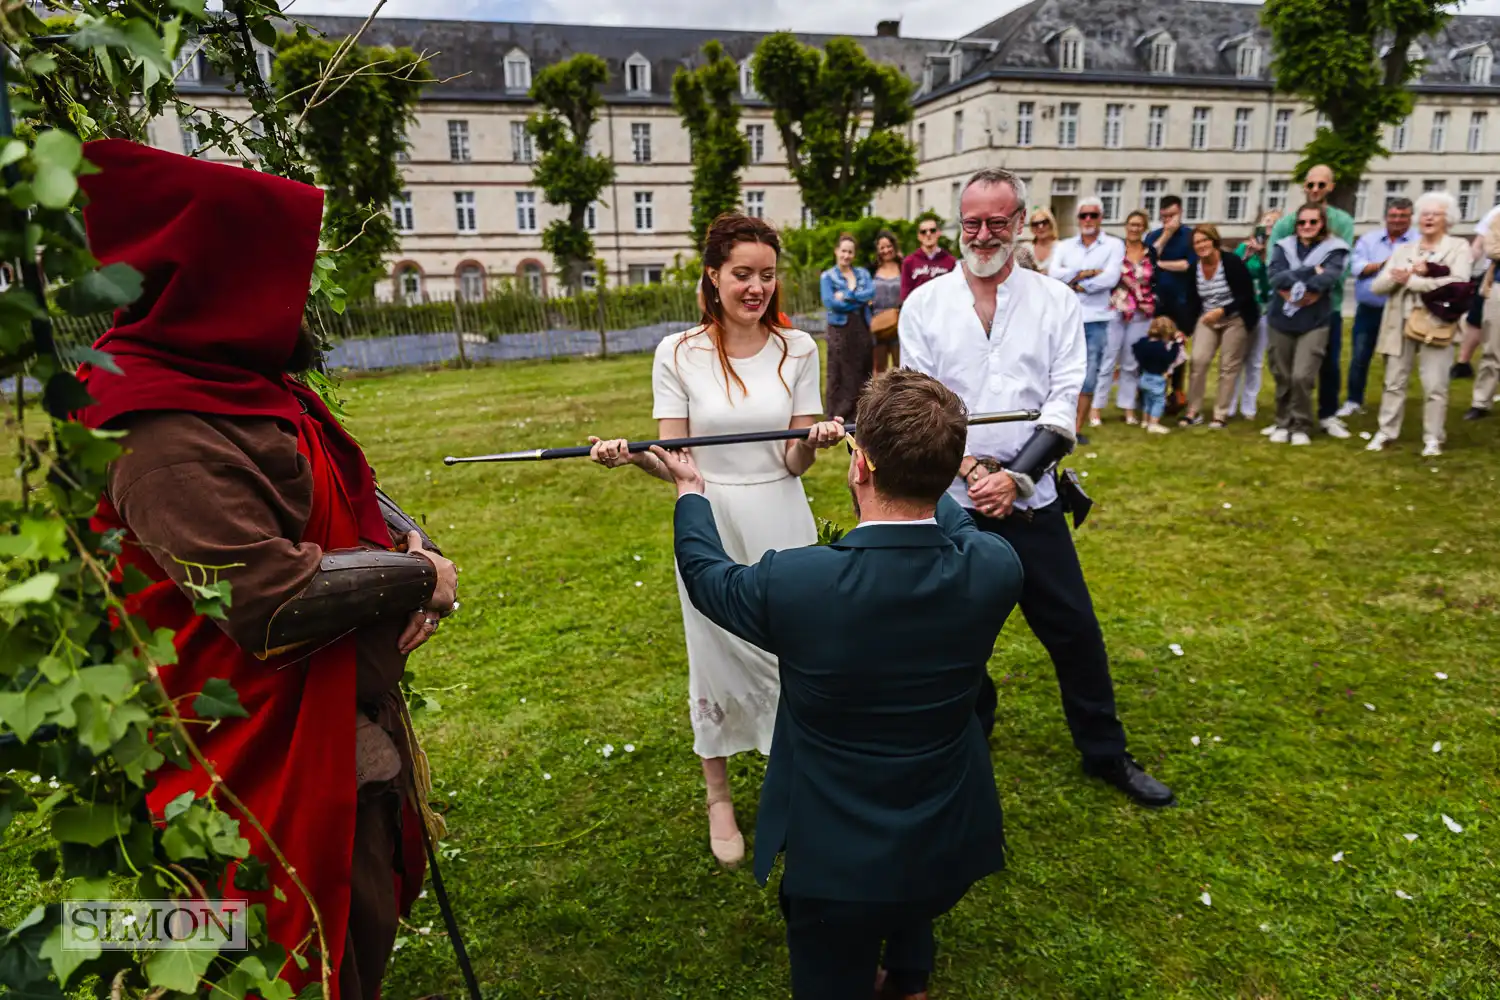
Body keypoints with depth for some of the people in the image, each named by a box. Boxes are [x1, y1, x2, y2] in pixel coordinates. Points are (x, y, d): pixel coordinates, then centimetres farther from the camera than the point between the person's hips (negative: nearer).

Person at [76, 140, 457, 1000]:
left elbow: (353, 494, 15)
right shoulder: (165, 439, -24)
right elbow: (274, 605, -30)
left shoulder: (255, 388, 6)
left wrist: (415, 552, -5)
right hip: (279, 760, -9)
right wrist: (415, 575, -16)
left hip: (357, 730, 9)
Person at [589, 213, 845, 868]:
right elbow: (671, 463, -4)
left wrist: (813, 442, -23)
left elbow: (795, 462, -2)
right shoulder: (678, 354, -3)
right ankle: (718, 798, 34)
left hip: (782, 525, 1)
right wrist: (631, 456, -23)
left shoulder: (796, 349, 0)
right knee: (715, 662, 11)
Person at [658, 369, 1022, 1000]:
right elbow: (956, 527, 6)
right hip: (949, 851, 4)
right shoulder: (996, 571, -21)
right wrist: (923, 467, 24)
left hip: (836, 860, -4)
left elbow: (706, 575, -7)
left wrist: (690, 491, 12)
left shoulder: (794, 584, -30)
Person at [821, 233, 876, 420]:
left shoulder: (863, 273, 15)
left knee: (863, 373, 5)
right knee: (839, 375, -4)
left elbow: (871, 292, -3)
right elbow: (829, 302, -11)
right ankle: (837, 417, 1)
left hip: (862, 328, 4)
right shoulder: (827, 276, 3)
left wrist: (846, 296, -13)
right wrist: (859, 301, -7)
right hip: (840, 329, -4)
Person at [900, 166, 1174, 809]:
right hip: (950, 498, 0)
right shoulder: (925, 304, 1)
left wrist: (1015, 477, -16)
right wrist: (970, 471, -14)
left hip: (1030, 498, 0)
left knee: (1075, 631, 8)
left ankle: (1106, 754, 29)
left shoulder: (1056, 301, 2)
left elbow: (1064, 405, -4)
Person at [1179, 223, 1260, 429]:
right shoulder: (1194, 268, -2)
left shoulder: (1231, 262, -18)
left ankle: (1221, 415, 7)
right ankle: (1193, 412, -1)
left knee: (1229, 366, 0)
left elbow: (1246, 295, -18)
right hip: (1207, 319, 4)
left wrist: (1222, 311, -27)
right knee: (1198, 360, -10)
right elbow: (1192, 300, 6)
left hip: (1235, 319, -4)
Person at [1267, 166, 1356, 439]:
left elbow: (1343, 264, -8)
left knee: (1330, 363, 6)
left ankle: (1328, 416, 19)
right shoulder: (1288, 221, 3)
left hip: (1328, 303, 0)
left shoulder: (1342, 221, 3)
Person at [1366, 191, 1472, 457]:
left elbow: (1458, 283, -14)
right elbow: (1378, 286, 4)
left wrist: (1411, 280, -12)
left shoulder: (1459, 246, 3)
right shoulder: (1403, 249, 13)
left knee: (1435, 387, -2)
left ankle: (1433, 438, 6)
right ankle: (1386, 432, 16)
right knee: (1394, 382, 8)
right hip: (1401, 324, 3)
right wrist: (1404, 273, -15)